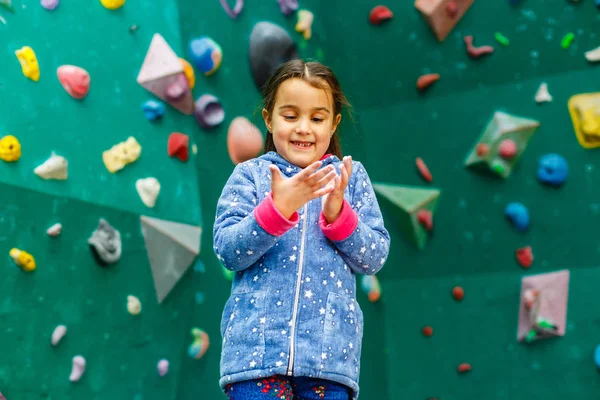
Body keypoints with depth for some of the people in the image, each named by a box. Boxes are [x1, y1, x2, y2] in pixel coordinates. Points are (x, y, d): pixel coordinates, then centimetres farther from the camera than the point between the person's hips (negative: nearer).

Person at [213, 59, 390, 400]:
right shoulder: (250, 174, 6)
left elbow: (375, 258, 5)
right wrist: (278, 207, -17)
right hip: (256, 342, -1)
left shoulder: (352, 176, 9)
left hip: (331, 347, 1)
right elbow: (228, 251, -4)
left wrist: (338, 214, -12)